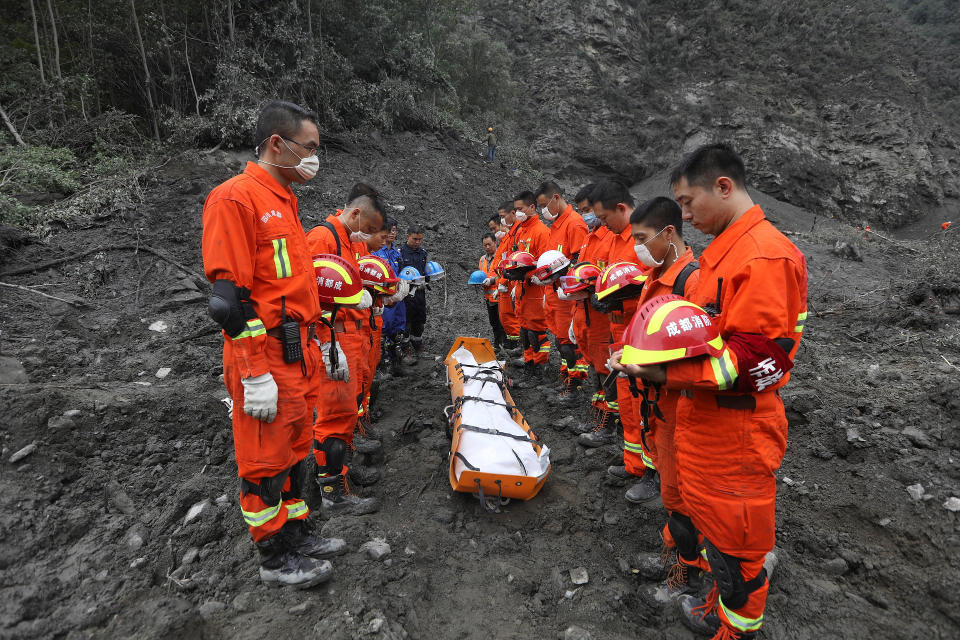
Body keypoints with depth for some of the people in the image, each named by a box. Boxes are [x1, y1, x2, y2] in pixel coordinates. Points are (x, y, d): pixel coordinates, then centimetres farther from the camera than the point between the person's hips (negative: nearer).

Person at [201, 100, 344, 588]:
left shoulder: (284, 200, 15)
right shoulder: (235, 198, -14)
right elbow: (228, 298, -20)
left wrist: (320, 341, 21)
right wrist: (256, 375, -21)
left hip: (299, 353, 9)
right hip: (266, 357, -9)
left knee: (295, 447, 19)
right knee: (265, 458, 6)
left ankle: (297, 533, 36)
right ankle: (275, 557, 23)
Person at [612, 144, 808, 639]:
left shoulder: (766, 255, -22)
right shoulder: (725, 250, 9)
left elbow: (761, 361, -26)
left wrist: (669, 375, -27)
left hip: (736, 433, -9)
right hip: (706, 421, 9)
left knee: (734, 540, 10)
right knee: (712, 520, 24)